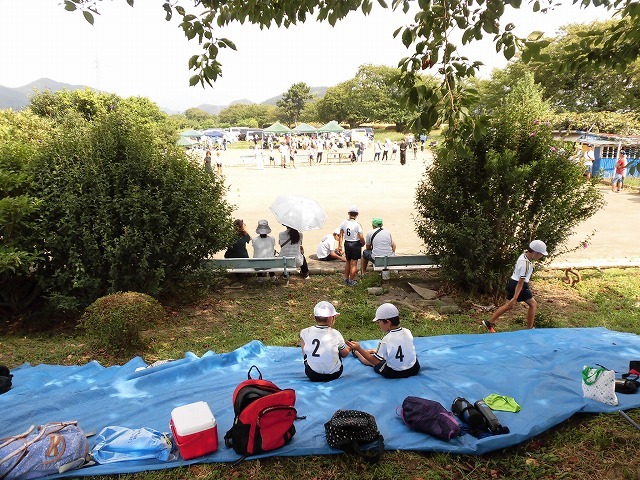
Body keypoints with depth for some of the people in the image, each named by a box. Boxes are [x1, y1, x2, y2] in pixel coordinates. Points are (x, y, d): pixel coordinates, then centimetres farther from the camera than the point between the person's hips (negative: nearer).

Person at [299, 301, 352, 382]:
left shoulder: (305, 333, -12)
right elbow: (344, 354, 1)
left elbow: (304, 354, 3)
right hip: (334, 375, 0)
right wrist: (349, 348, 24)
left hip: (312, 376, 1)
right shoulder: (335, 334, -15)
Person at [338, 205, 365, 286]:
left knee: (348, 262, 21)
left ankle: (346, 279, 29)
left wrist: (340, 246, 10)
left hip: (347, 244, 5)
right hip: (356, 244, -5)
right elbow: (361, 237, -18)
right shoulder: (357, 224, -17)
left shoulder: (343, 223, -4)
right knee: (353, 264, 7)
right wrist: (363, 243, 2)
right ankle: (351, 281, 15)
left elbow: (341, 236, 2)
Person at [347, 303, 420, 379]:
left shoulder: (386, 340, -27)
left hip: (393, 374, -5)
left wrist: (359, 349, -19)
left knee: (370, 360, 20)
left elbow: (375, 361, -20)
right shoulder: (408, 332, -10)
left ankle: (355, 351, 50)